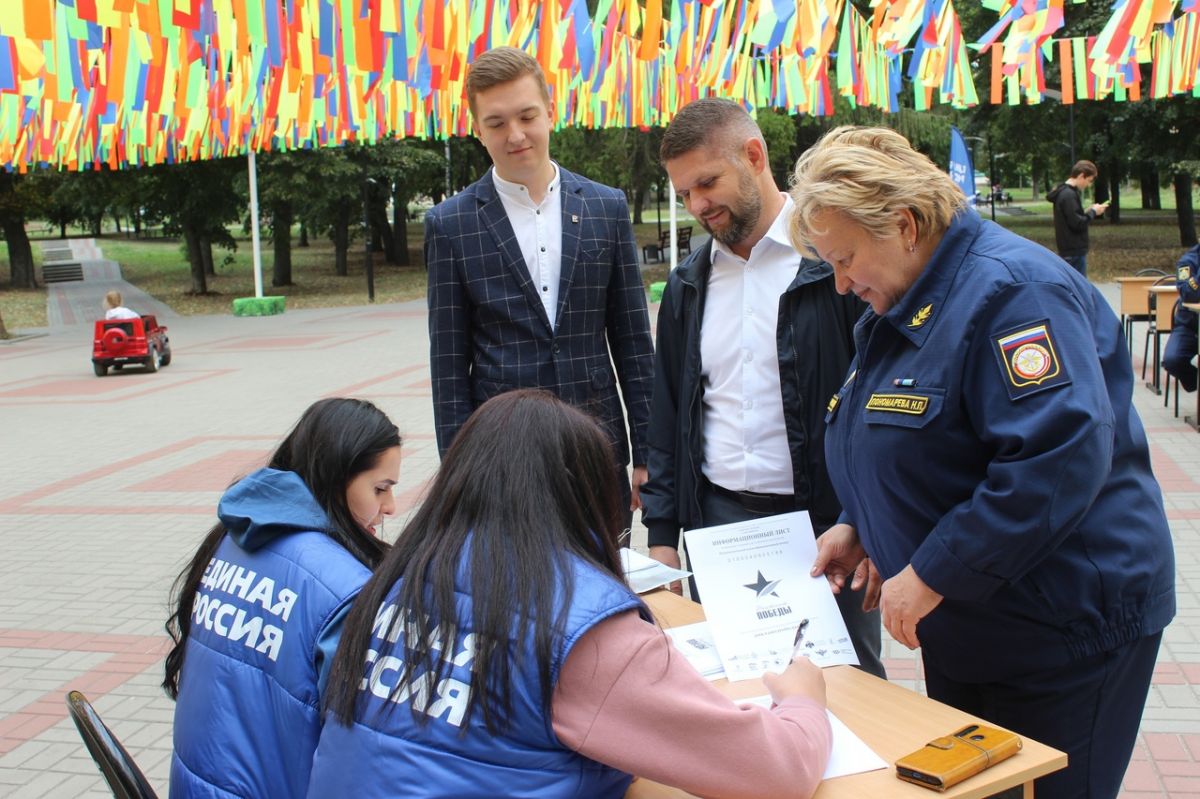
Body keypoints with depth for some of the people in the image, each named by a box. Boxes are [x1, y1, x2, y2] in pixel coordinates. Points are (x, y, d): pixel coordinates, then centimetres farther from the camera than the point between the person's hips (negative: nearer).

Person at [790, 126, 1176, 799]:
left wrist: (931, 574, -26)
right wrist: (861, 528, 4)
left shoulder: (1012, 289, -21)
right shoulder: (898, 308, 10)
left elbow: (1062, 458, -31)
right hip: (964, 630, 9)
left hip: (1059, 635, -9)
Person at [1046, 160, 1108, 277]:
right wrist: (1093, 212, -9)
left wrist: (1089, 211, 6)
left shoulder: (1064, 192, 14)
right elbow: (1077, 223, -22)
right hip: (1074, 251, -10)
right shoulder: (1069, 195, -18)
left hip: (1070, 249, 10)